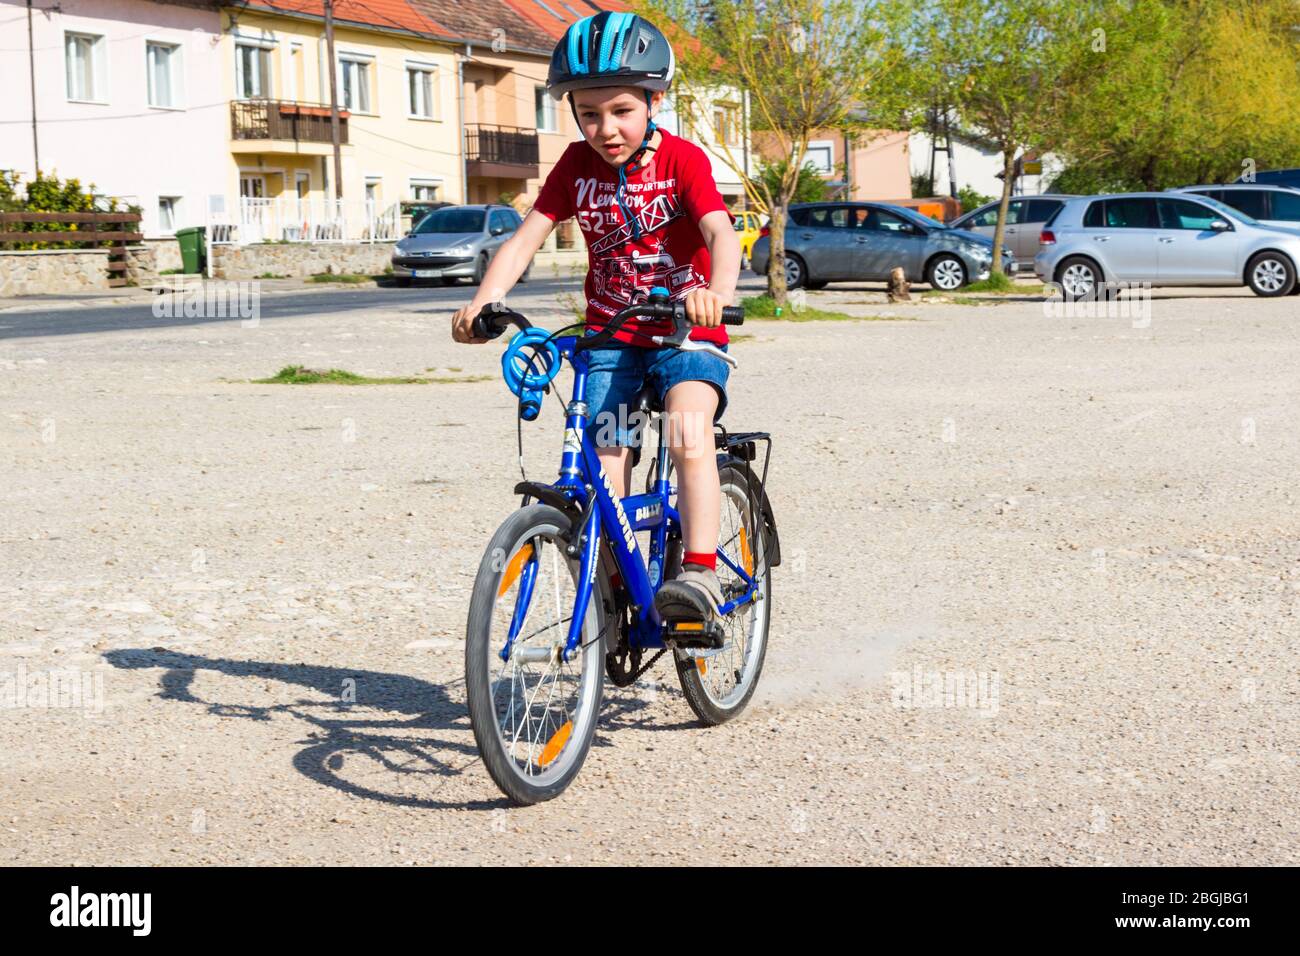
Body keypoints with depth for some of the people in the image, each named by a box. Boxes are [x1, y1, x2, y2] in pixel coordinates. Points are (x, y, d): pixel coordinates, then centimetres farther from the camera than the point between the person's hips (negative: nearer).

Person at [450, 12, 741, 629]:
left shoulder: (682, 159, -11)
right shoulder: (577, 166, 0)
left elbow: (721, 233, -26)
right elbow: (525, 238, -6)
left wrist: (718, 291, -49)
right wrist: (485, 300, -25)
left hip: (685, 331, -4)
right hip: (610, 337, 4)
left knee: (688, 435, -29)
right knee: (606, 470, -4)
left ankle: (700, 574, -29)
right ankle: (615, 595, 8)